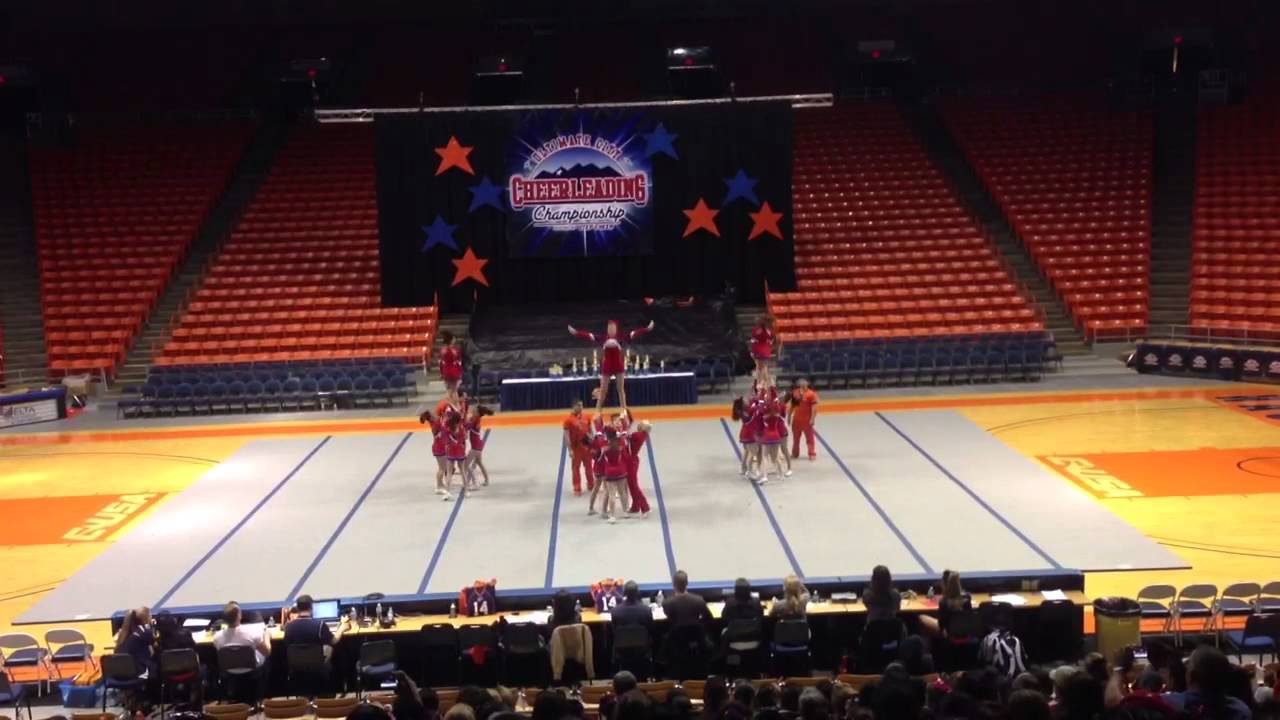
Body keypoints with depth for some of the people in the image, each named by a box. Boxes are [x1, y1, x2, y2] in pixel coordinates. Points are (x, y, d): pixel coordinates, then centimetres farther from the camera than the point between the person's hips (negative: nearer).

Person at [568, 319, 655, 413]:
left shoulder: (621, 338, -4)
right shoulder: (603, 339, -2)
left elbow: (634, 333, -9)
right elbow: (588, 335, -6)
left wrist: (647, 328, -16)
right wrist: (575, 332, -12)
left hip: (619, 366, 0)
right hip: (607, 366, 0)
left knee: (621, 389, 7)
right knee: (603, 390, 7)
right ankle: (597, 411, 13)